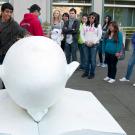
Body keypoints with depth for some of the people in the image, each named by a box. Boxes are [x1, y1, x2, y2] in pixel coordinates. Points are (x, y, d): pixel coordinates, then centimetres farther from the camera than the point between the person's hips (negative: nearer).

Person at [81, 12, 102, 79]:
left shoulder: (98, 25, 1)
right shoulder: (86, 25, 9)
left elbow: (99, 35, -3)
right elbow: (82, 34, 9)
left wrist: (93, 42, -11)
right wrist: (85, 41, -5)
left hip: (94, 45, -3)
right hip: (86, 44, 3)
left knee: (93, 59, -1)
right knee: (87, 59, 9)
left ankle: (92, 73, 8)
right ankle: (86, 72, 19)